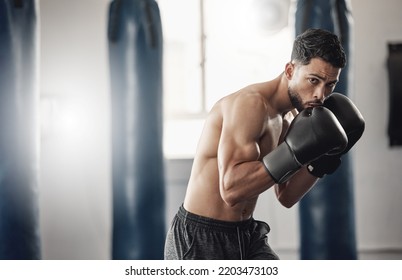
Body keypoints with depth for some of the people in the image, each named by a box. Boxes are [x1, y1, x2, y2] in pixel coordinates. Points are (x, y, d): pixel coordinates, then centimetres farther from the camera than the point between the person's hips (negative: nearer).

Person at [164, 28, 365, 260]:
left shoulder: (291, 118, 7)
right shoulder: (251, 104, -20)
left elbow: (286, 196, 13)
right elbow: (231, 188, -30)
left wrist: (322, 159, 0)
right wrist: (295, 152, -32)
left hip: (247, 234, 8)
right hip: (200, 240, -8)